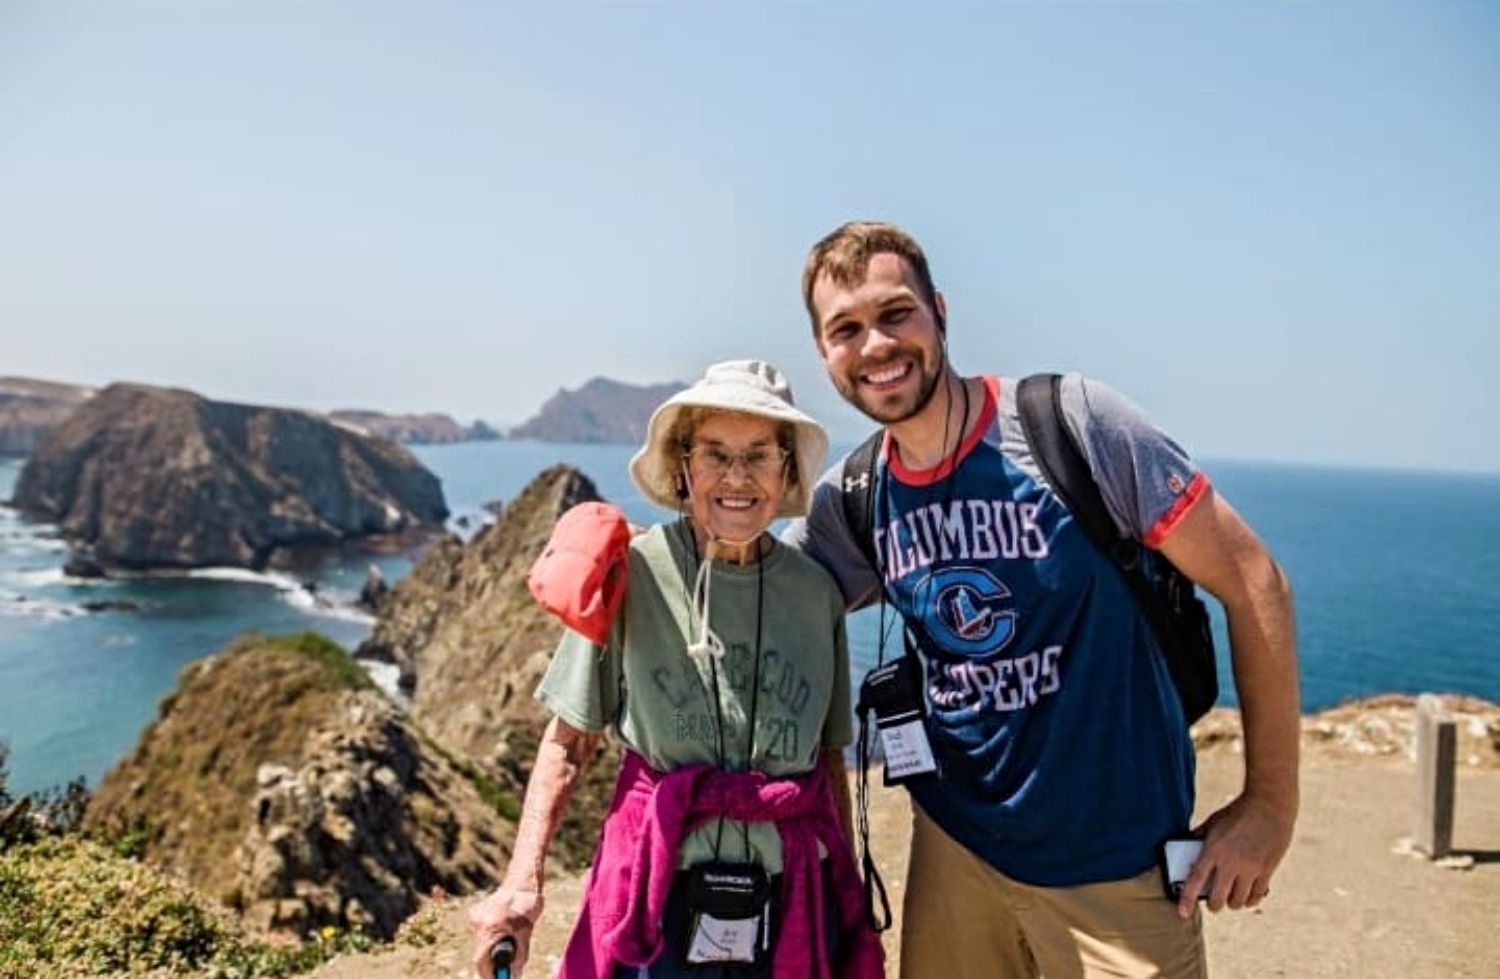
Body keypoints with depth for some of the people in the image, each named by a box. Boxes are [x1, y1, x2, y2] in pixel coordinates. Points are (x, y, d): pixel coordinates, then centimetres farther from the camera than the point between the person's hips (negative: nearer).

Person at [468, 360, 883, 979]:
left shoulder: (817, 593, -3)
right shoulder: (631, 573, -12)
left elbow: (828, 756, 6)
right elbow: (569, 740, -6)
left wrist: (850, 896, 12)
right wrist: (522, 884, -14)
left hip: (794, 906, 3)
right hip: (659, 902, -2)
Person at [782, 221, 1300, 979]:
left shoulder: (1072, 420, -17)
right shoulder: (851, 502, -5)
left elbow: (1253, 584, -12)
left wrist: (1270, 804, -11)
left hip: (1116, 863, -3)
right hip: (954, 850, 4)